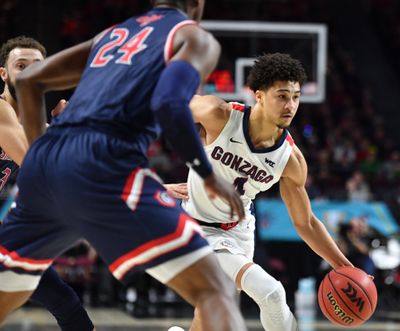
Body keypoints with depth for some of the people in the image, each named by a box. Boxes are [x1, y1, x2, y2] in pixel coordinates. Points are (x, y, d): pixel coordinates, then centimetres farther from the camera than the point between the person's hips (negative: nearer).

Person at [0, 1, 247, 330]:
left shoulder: (113, 33, 31)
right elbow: (170, 103, -10)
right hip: (103, 162, -7)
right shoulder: (196, 37, 11)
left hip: (42, 163, 7)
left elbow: (28, 80, 28)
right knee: (215, 291, -6)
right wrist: (209, 176, 1)